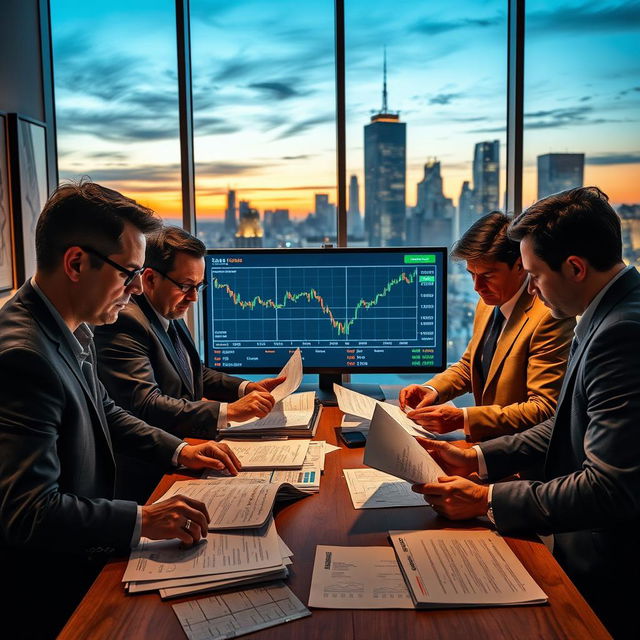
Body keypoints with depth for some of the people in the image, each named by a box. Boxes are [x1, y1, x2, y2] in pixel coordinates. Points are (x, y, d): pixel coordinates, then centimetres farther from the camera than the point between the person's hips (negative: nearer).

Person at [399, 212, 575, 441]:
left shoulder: (549, 316, -19)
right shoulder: (487, 304, 8)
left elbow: (544, 409, -22)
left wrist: (463, 418, -28)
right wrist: (432, 390, 0)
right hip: (488, 444, 8)